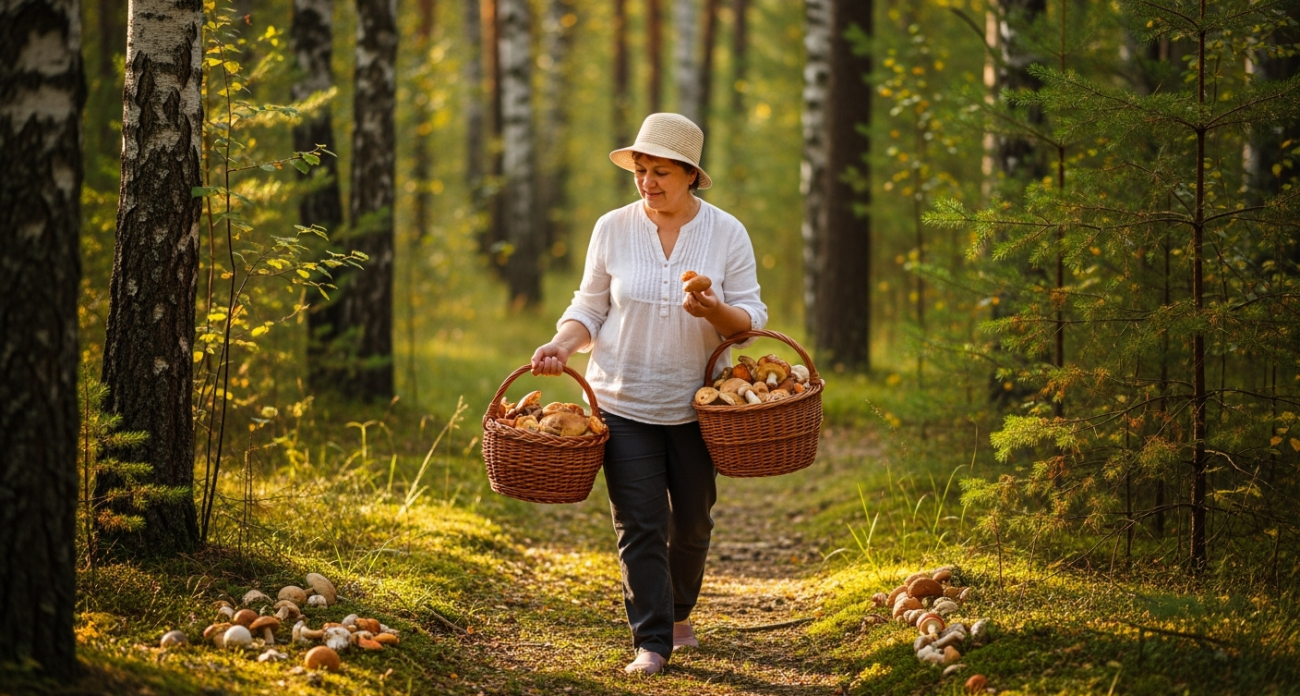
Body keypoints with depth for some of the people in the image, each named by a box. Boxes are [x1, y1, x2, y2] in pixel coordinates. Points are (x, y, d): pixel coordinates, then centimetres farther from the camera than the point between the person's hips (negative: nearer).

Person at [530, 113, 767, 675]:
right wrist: (562, 345, -13)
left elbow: (750, 320, -3)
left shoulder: (727, 234, -4)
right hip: (623, 402, -1)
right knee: (639, 524, -6)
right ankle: (652, 642, 0)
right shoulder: (613, 229, -3)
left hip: (694, 406, 1)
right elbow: (590, 309, 6)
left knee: (692, 522, 13)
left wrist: (715, 311, -25)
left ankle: (678, 613, 37)